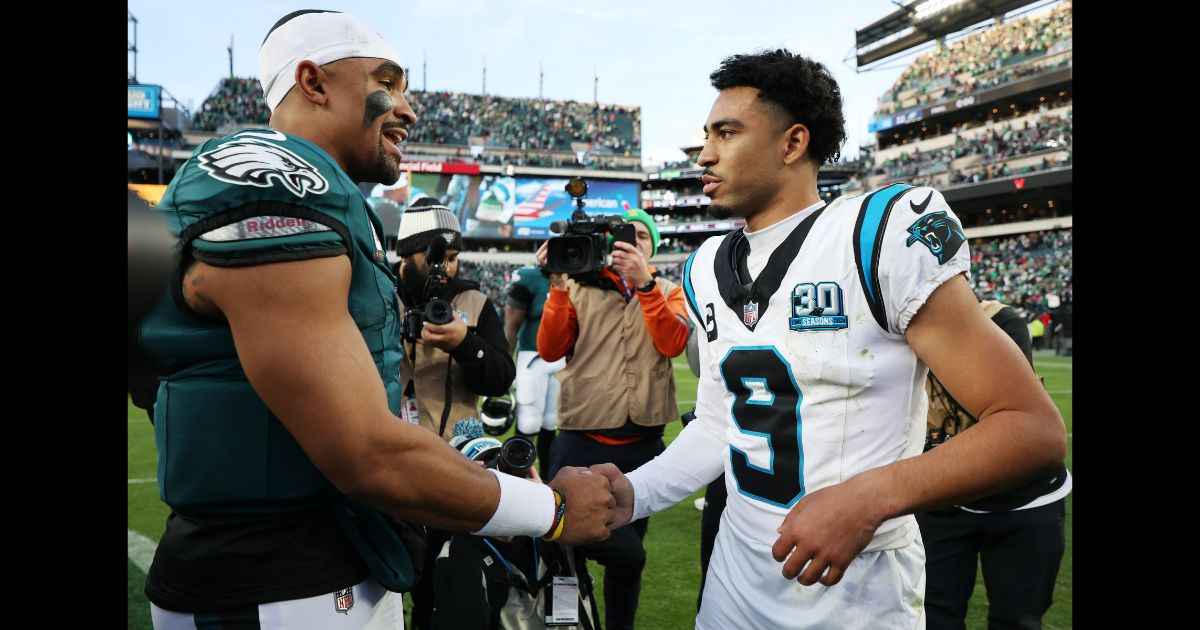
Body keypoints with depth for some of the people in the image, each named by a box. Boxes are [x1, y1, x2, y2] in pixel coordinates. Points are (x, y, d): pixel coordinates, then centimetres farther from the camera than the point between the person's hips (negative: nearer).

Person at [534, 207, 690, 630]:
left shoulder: (668, 291, 10)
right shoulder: (580, 288, 5)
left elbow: (674, 343, -11)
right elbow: (550, 351, -8)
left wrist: (643, 283, -20)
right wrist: (559, 288, -18)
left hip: (642, 445, 3)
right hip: (582, 441, -2)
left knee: (627, 551, 15)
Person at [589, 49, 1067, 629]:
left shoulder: (884, 235, -16)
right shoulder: (708, 271, 4)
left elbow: (1034, 427, -17)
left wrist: (869, 498, -28)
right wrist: (634, 494, -5)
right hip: (735, 575, 6)